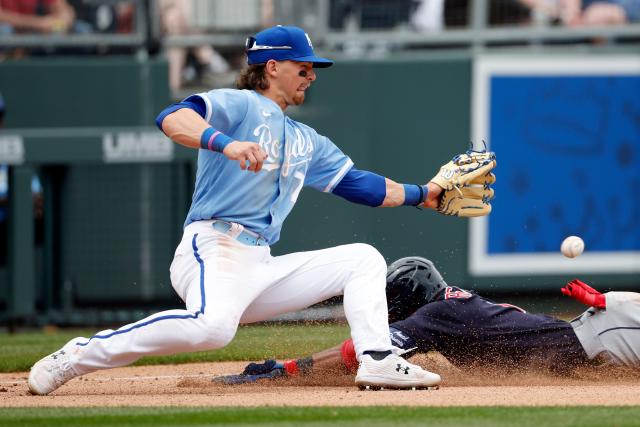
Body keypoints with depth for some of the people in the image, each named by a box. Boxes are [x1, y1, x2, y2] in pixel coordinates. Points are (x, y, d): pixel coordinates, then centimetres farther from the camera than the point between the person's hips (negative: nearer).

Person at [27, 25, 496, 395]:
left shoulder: (307, 141, 26)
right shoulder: (240, 106, 0)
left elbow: (358, 184, 28)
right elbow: (172, 117, -18)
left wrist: (422, 194, 21)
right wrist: (226, 144, -36)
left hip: (263, 268, 9)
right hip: (214, 248, -9)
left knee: (364, 258, 9)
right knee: (213, 325, -39)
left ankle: (377, 361, -8)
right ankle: (80, 355, -26)